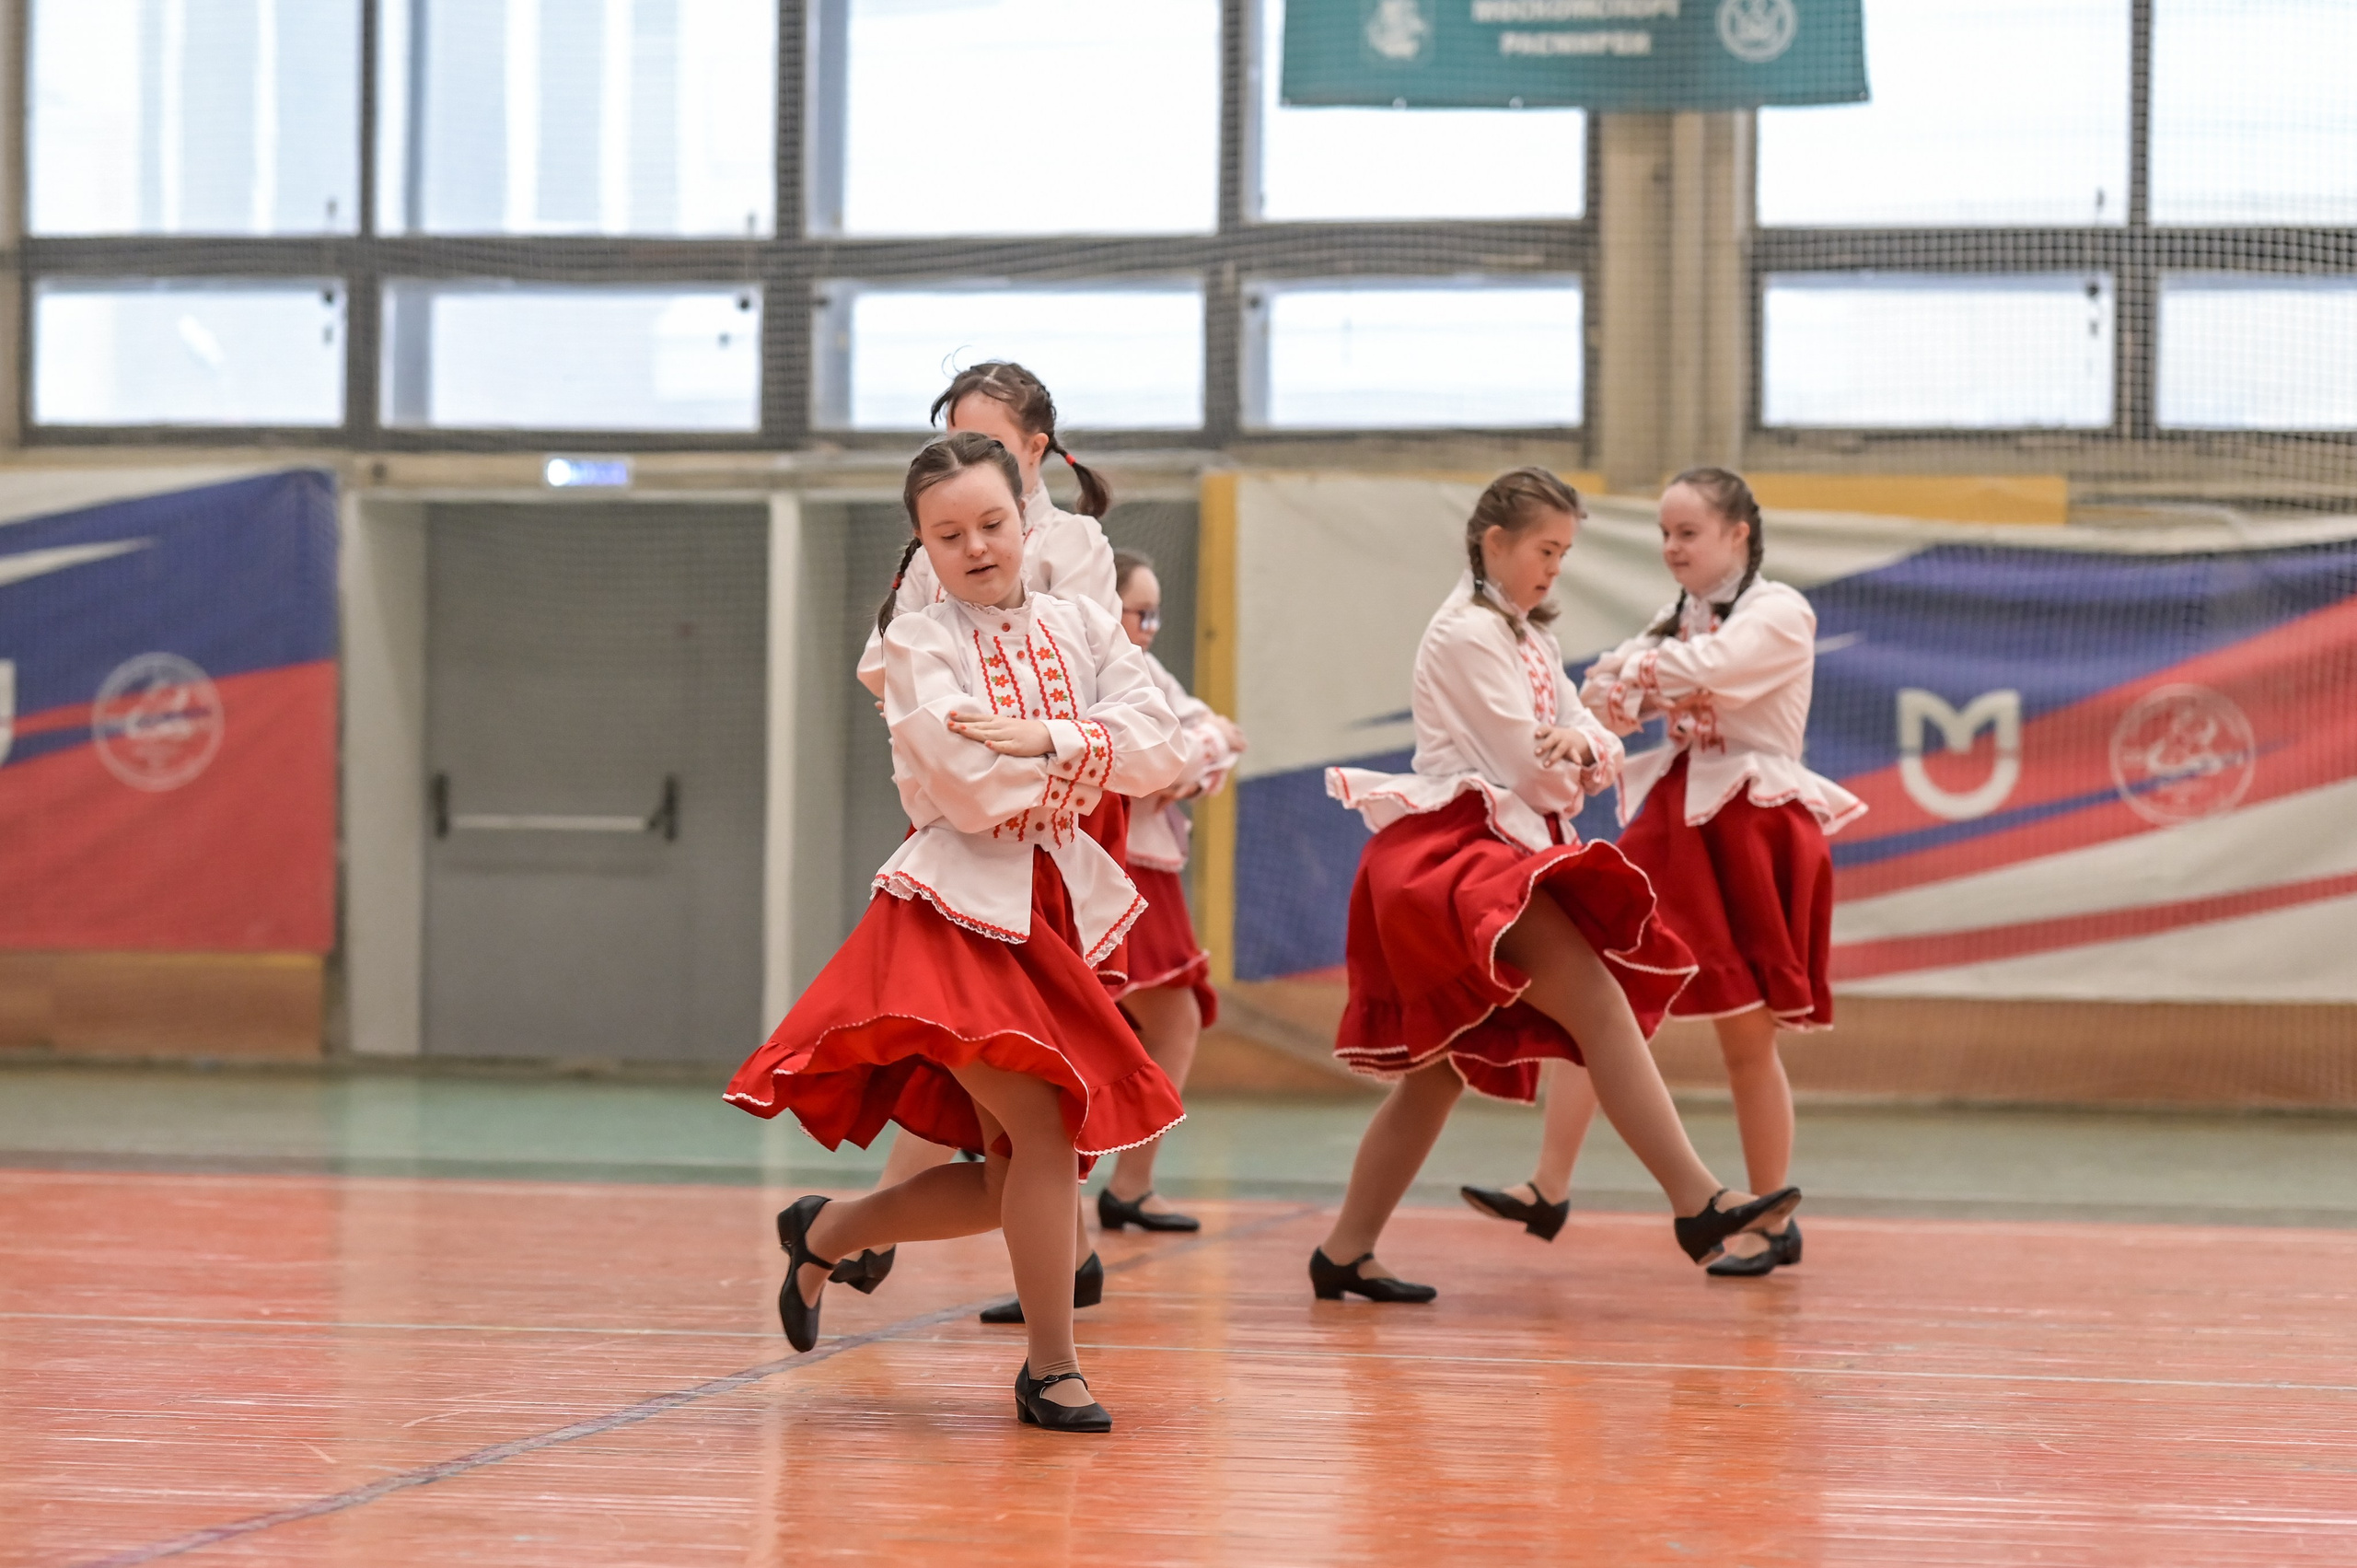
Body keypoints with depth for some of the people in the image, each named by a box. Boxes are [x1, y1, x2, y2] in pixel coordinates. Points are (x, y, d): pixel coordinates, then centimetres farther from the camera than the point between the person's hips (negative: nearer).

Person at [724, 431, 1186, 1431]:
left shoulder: (1080, 628, 8)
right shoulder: (919, 643, -5)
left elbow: (1159, 750, -5)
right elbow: (975, 789, -17)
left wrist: (1043, 738, -18)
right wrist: (1089, 754, -7)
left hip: (1058, 911, 6)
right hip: (959, 908, -6)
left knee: (1010, 1177, 8)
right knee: (1040, 1129, -19)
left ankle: (827, 1233, 32)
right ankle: (1051, 1369, -5)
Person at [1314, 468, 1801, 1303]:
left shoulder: (1528, 639, 21)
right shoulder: (1468, 632, -9)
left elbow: (1582, 730, 11)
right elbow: (1529, 766, -13)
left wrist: (1585, 744, -13)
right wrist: (1576, 776, 8)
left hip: (1506, 850, 11)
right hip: (1458, 846, -11)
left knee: (1439, 1068, 11)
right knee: (1599, 1001, -22)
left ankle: (1345, 1253, 15)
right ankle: (1697, 1203, -31)